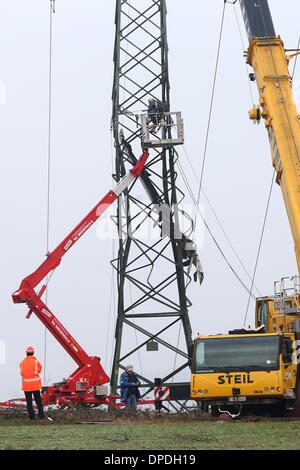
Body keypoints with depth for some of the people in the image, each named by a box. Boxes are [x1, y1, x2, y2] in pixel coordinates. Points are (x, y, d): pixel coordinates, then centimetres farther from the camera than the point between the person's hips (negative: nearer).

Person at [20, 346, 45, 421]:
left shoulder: (22, 362, 0)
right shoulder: (36, 361, -8)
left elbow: (21, 372, 4)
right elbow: (39, 370, -2)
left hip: (26, 385, 1)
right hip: (35, 385, -1)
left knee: (29, 401, 6)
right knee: (38, 400, 9)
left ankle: (31, 415, 3)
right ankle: (41, 415, 9)